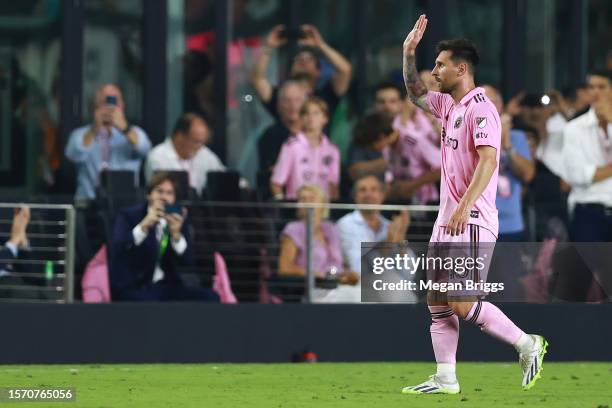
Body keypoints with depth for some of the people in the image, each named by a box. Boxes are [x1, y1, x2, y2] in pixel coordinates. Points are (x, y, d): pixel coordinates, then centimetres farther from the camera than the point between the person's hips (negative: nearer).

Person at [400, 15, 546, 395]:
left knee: (462, 305, -13)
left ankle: (528, 344, 0)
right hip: (448, 221, 10)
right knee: (438, 303, 5)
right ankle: (446, 378, 7)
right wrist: (409, 52, 19)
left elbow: (488, 161, -23)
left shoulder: (480, 109, -13)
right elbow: (415, 92, 33)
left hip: (472, 222, -10)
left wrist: (464, 206, -31)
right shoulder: (448, 105, 15)